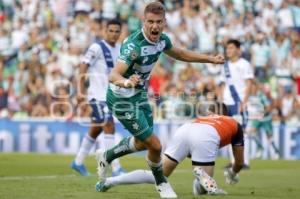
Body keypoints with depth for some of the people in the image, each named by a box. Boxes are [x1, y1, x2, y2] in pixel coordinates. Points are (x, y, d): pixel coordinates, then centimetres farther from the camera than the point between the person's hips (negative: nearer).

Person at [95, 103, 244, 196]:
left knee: (157, 175, 12)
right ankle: (202, 178, -29)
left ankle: (110, 181, -1)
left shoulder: (203, 118, 42)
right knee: (202, 188, 6)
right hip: (205, 137, -4)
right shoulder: (235, 125, 34)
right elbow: (239, 162, 41)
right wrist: (233, 174, 61)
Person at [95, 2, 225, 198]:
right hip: (122, 99, -8)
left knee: (142, 142, 23)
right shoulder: (134, 45, -33)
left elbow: (180, 54, 16)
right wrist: (126, 82, -66)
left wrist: (211, 59, 11)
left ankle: (106, 156, 46)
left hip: (140, 94, 8)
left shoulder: (162, 39, -7)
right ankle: (161, 183, 21)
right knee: (154, 144, -6)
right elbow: (113, 75, -44)